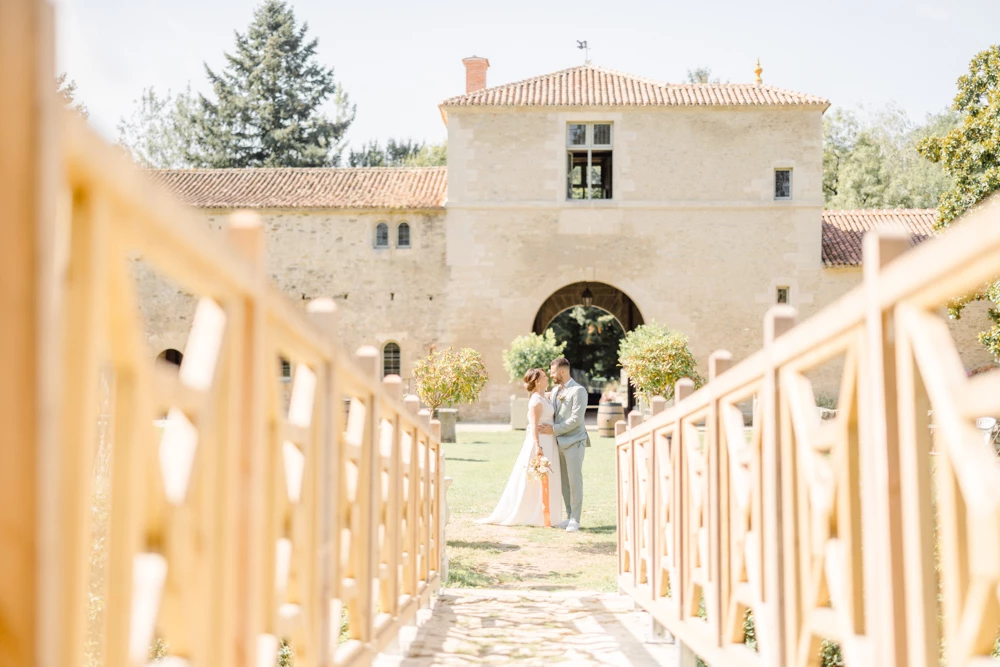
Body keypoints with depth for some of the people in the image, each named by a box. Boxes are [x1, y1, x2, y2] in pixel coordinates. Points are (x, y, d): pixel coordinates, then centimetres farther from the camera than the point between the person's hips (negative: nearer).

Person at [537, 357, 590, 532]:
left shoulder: (578, 391, -10)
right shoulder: (555, 390, 14)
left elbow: (576, 419, -16)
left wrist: (554, 430, -15)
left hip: (574, 442, -7)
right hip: (559, 442, 7)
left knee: (575, 481, -6)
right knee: (564, 482, 7)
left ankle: (575, 520, -3)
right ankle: (569, 517, 13)